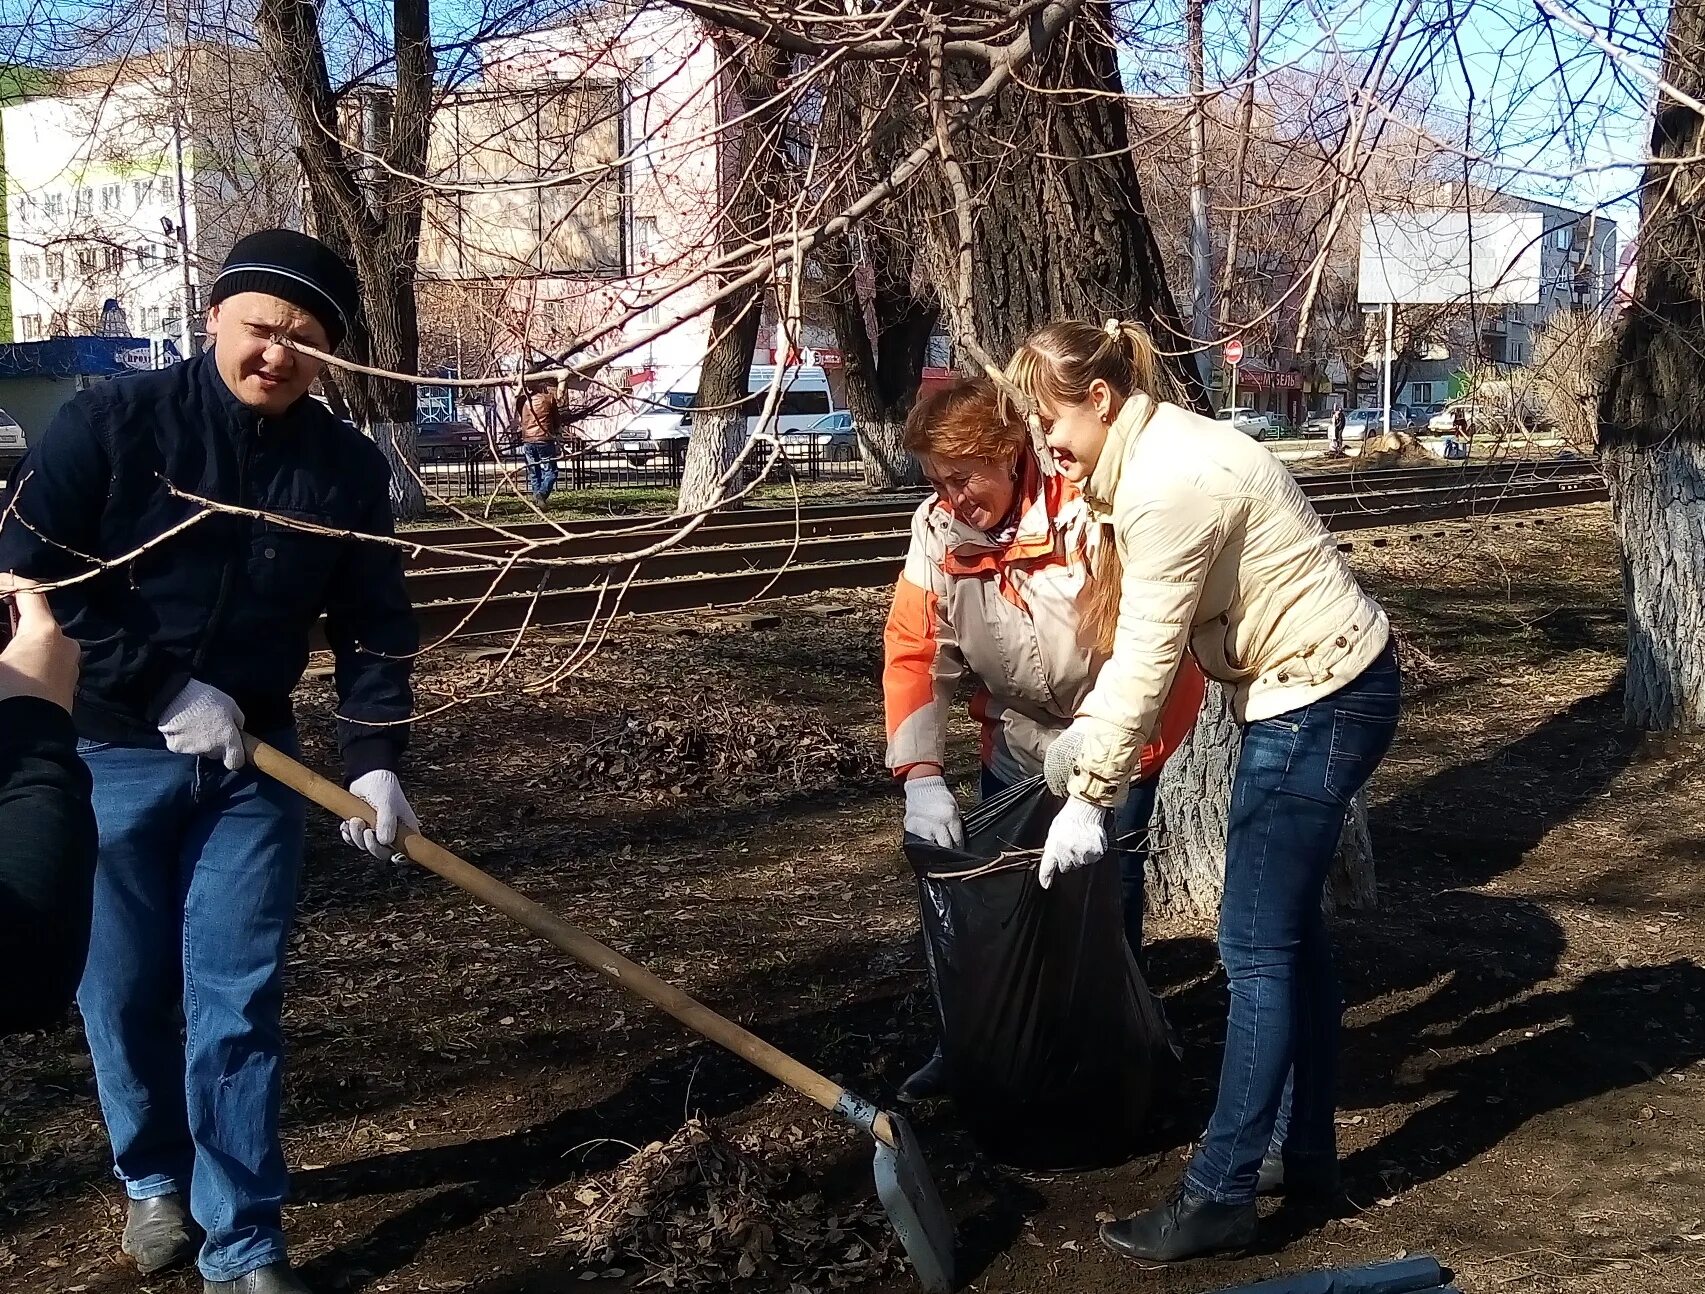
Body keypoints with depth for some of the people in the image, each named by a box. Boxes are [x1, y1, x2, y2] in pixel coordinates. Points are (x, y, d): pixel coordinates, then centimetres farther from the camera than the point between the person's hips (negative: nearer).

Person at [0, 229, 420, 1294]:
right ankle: (155, 1179, 36)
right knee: (125, 993, 10)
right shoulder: (109, 424, -12)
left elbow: (377, 628, 1)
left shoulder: (347, 468, -3)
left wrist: (377, 761, -12)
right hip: (104, 755, -1)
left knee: (238, 1002, 1)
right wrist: (163, 692, -19)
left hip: (251, 761, 1)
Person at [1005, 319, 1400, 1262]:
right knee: (1289, 924, 17)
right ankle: (1303, 1150, 30)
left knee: (1257, 947, -5)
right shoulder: (1159, 449, 8)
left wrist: (1088, 799, -16)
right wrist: (1088, 726, 3)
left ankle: (1220, 1198, 3)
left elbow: (1147, 661, -22)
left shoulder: (1167, 485, -24)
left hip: (1316, 704, -11)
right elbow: (1142, 630, 10)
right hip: (1329, 688, 11)